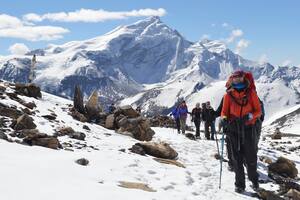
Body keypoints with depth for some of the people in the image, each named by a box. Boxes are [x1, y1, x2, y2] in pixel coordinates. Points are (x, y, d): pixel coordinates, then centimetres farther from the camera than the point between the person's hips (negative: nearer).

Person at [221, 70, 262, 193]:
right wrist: (224, 118, -16)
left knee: (251, 157, 5)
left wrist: (250, 116, -19)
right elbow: (224, 111, 7)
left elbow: (258, 111, 2)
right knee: (237, 159, 4)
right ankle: (240, 184, 14)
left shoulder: (251, 93, 1)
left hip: (248, 129, -1)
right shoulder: (228, 95, 4)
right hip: (234, 129, 1)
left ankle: (254, 180, 28)